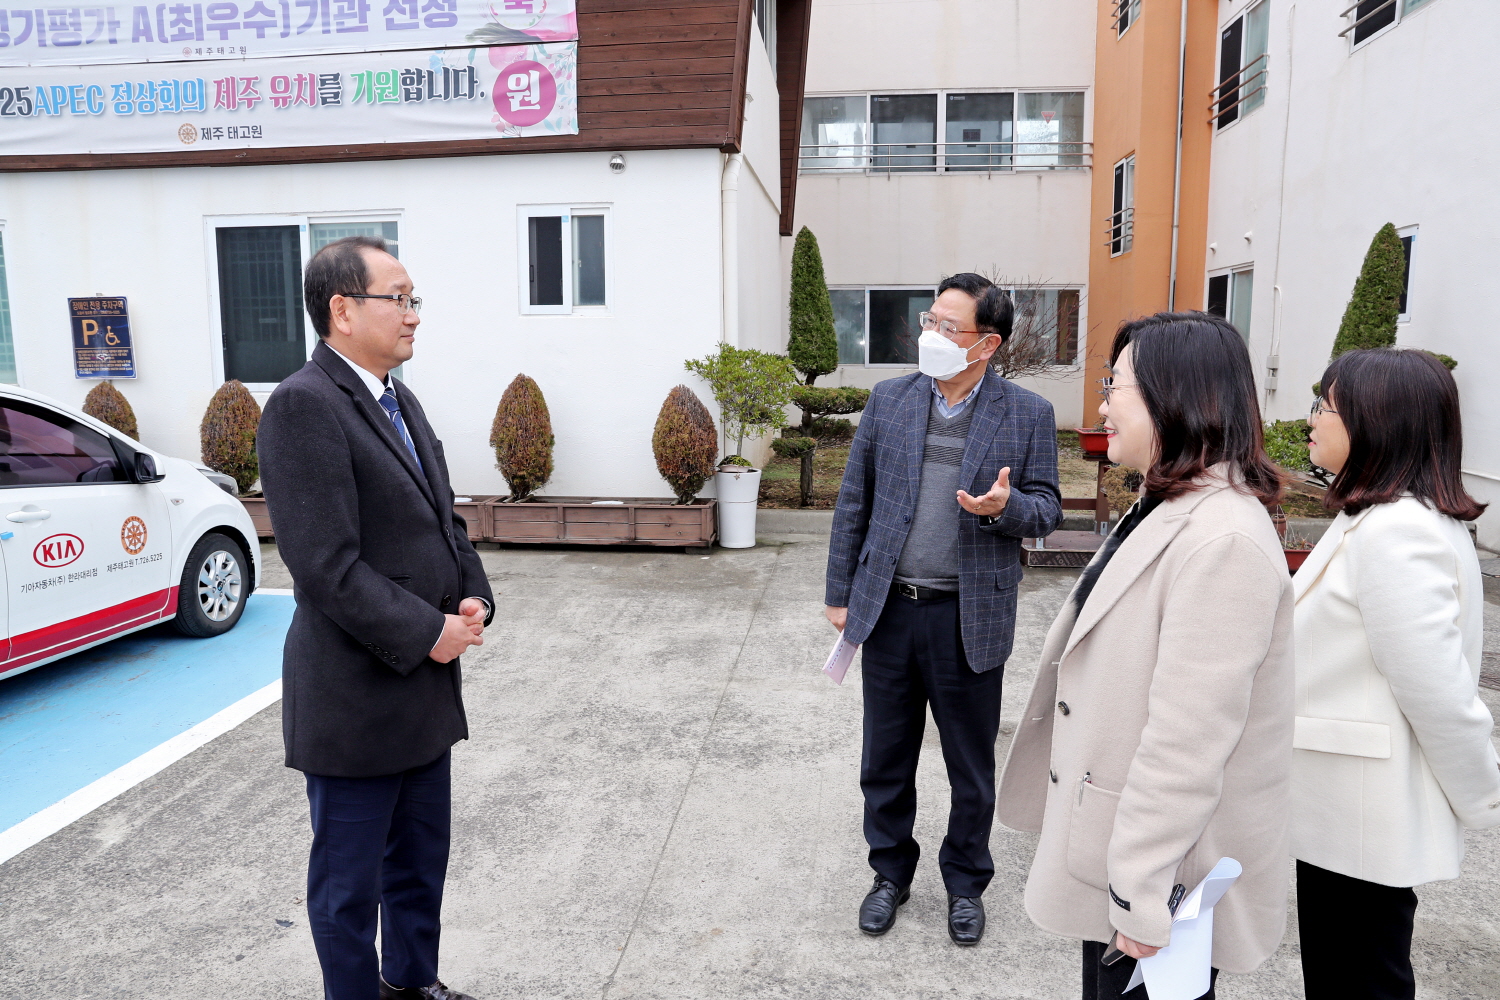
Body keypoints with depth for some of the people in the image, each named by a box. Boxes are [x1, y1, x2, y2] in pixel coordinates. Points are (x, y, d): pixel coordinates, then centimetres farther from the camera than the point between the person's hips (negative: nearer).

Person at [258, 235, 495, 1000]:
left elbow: (443, 519, 15)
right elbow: (327, 566, -24)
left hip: (424, 687, 9)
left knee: (420, 859, 23)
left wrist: (472, 598, -1)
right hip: (356, 697, -9)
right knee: (350, 881, 11)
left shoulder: (400, 401, 11)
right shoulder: (303, 405, -17)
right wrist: (427, 633, -18)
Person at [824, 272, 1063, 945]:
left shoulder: (1028, 415, -4)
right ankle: (891, 872, 39)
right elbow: (853, 503, 6)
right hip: (888, 610, 2)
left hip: (969, 619, -2)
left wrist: (1004, 507, -23)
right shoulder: (889, 400, 2)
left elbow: (1047, 509, 1)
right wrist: (840, 593, 6)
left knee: (972, 769, 14)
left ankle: (965, 883, 38)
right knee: (885, 761, 16)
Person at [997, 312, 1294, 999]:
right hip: (1117, 834, 9)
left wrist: (1142, 899, -22)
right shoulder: (1166, 510, 7)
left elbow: (1188, 737, -27)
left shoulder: (1224, 540, -26)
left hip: (1171, 859, -9)